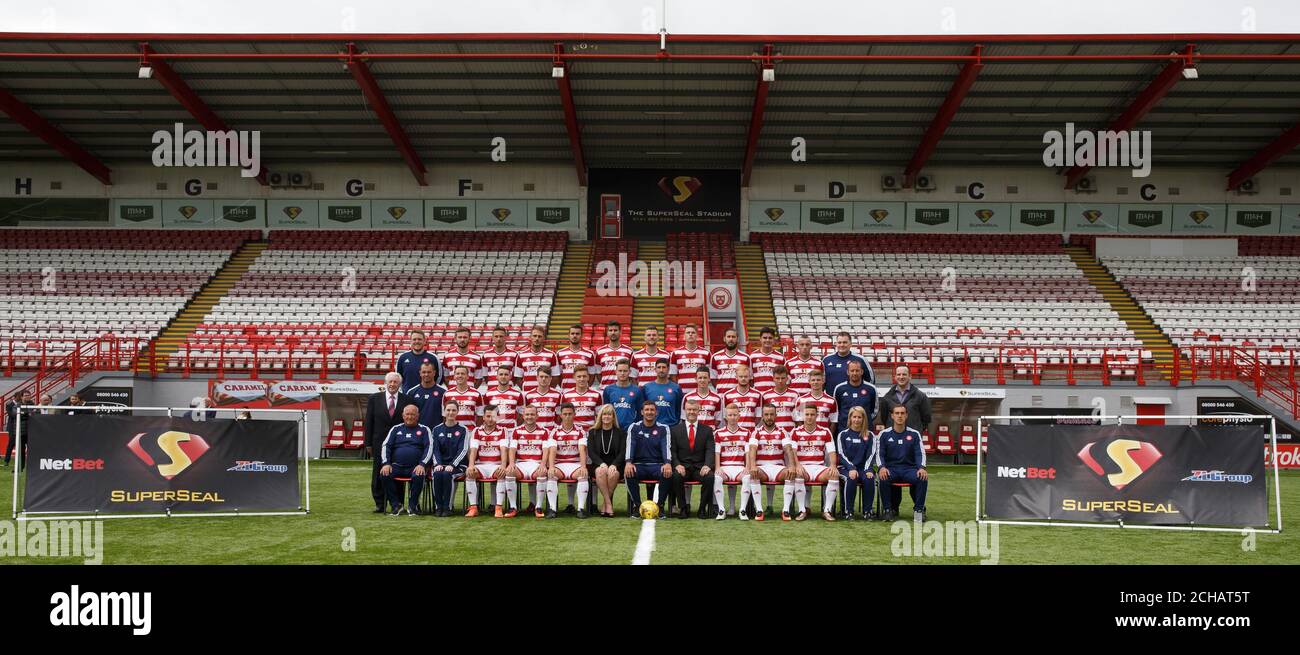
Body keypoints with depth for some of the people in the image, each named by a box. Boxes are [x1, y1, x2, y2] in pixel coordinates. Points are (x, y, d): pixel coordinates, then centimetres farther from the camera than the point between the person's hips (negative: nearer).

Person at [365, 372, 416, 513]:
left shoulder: (408, 400, 2)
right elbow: (368, 422, 5)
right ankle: (379, 504, 12)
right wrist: (369, 443, 0)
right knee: (378, 475, 4)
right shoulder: (374, 399, 6)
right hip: (379, 443, 1)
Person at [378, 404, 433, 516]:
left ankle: (412, 506, -16)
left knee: (418, 476, -35)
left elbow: (429, 447, 2)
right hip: (397, 466, 2)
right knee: (384, 475, -28)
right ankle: (396, 505, -17)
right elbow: (385, 446, 10)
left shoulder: (424, 430, 13)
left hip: (415, 467, -2)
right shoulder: (396, 429, 19)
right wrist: (386, 464, -8)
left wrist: (422, 464, -15)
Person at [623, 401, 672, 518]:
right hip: (639, 465, 0)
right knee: (628, 473, -33)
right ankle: (637, 505, -16)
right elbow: (630, 446, -4)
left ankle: (660, 505, -16)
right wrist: (628, 462, -25)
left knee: (668, 474, -34)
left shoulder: (663, 428, 8)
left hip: (657, 465, 0)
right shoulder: (634, 428, 9)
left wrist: (668, 463, -27)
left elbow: (666, 447, -6)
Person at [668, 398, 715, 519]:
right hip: (682, 467, 0)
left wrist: (707, 465, -19)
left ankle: (703, 508, -12)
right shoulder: (675, 430, 11)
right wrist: (677, 465, -16)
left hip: (700, 468, 0)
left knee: (710, 477, -31)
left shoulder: (707, 430, 12)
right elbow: (672, 451, 3)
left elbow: (710, 450, 0)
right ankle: (683, 508, -15)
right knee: (676, 476, -34)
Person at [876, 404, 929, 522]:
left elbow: (920, 453, 2)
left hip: (909, 468, 1)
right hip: (891, 468, -1)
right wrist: (881, 467, -20)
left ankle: (919, 509, -11)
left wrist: (921, 468, -18)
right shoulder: (884, 434, 7)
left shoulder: (914, 434, 10)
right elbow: (879, 454, 1)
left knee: (923, 478, -29)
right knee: (884, 478, -34)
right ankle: (889, 510, -17)